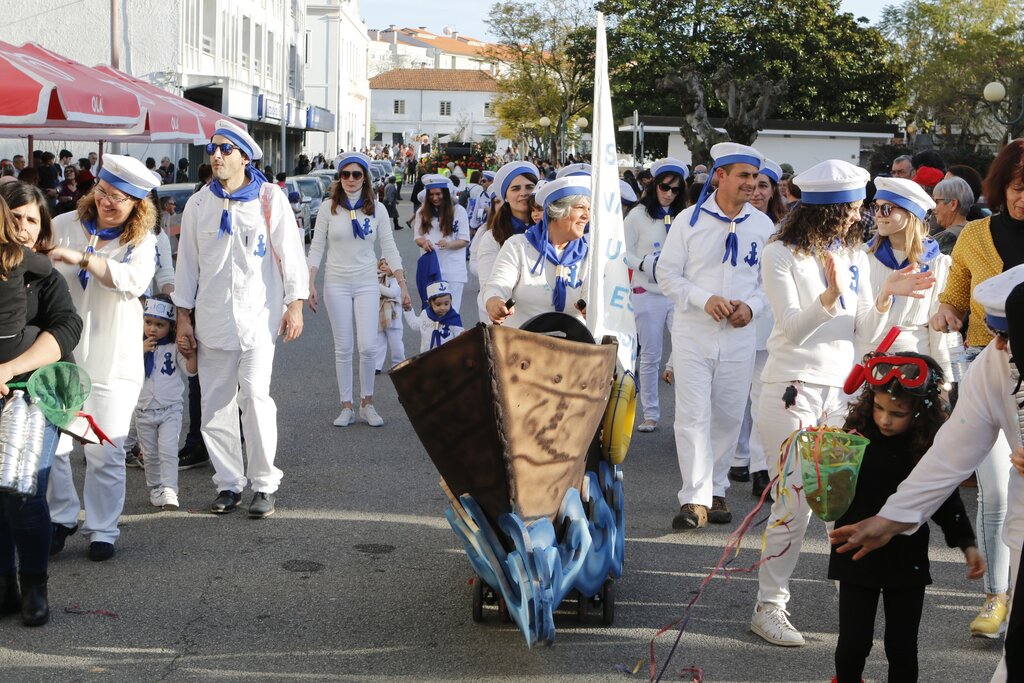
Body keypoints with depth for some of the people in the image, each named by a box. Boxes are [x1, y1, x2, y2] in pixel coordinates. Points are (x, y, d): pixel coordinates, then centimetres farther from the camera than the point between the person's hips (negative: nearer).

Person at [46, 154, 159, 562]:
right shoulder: (63, 226, 3)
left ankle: (102, 530, 15)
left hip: (111, 362, -1)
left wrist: (83, 258, -30)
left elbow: (134, 280, -20)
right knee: (50, 444, 5)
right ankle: (61, 517, 26)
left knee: (105, 452, 2)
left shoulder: (141, 242, 0)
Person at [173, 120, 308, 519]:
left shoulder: (269, 198, 2)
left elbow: (290, 252, 1)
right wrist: (183, 317, 11)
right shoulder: (199, 204, 11)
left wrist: (295, 305, -5)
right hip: (213, 318, 4)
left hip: (258, 316, -4)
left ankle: (265, 483, -2)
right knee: (215, 405, 4)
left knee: (254, 395, -15)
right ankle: (229, 483, 16)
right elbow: (187, 262, 14)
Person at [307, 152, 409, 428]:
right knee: (343, 348, 4)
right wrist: (310, 286, -8)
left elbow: (389, 249, 3)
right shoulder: (328, 209, 0)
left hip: (367, 284, 0)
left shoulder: (377, 209, 1)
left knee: (368, 347, -7)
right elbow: (316, 249, 1)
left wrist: (403, 286, -1)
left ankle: (367, 403, 12)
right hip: (336, 285, 0)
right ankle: (346, 407, 13)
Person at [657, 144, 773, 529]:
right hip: (692, 333, -2)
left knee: (729, 417, 8)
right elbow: (666, 273, -2)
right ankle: (695, 499, -5)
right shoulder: (689, 219, -1)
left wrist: (752, 306, -11)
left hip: (740, 335, 2)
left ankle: (716, 491, 23)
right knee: (693, 415, -7)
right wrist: (704, 299, -17)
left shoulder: (763, 225, 5)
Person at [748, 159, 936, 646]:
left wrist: (885, 297, -10)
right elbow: (793, 329, -16)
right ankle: (769, 607, 5)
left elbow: (865, 332, 8)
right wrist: (830, 294, -31)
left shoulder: (855, 256, 10)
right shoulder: (781, 255, -7)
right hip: (793, 390, -5)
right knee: (794, 506, -6)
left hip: (841, 389, 5)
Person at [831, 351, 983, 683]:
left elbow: (946, 499, 4)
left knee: (902, 647, 9)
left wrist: (967, 544, 0)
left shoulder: (930, 448, -8)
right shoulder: (857, 436, -10)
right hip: (858, 554, 0)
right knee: (854, 642, 6)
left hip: (907, 560, 1)